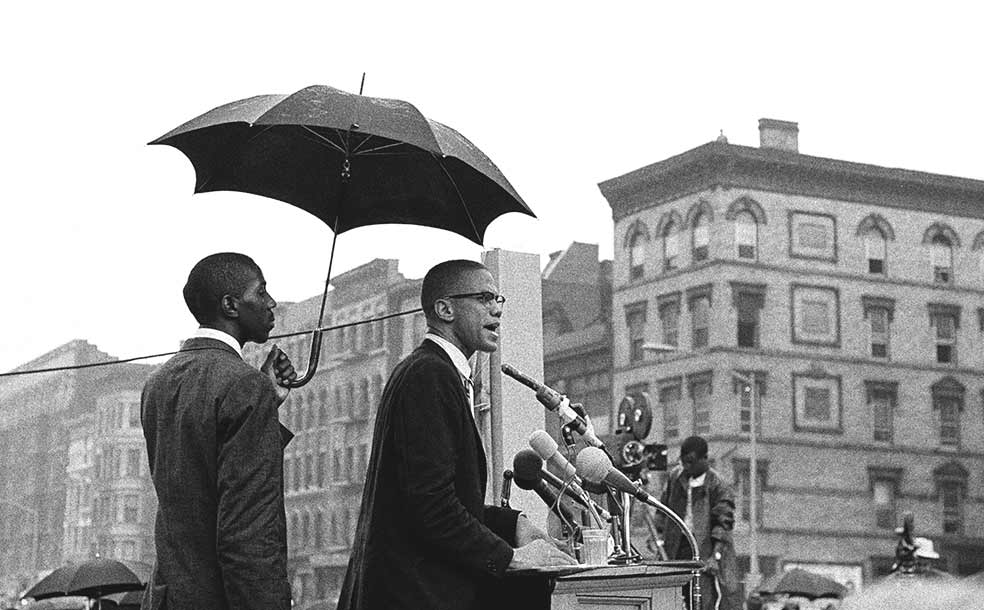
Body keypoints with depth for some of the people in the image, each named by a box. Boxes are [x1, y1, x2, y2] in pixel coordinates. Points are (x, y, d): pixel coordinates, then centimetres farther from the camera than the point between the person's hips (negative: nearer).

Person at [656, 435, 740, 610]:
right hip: (679, 547, 5)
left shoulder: (717, 485, -8)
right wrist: (660, 537, 9)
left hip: (705, 547, -5)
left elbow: (723, 523, -12)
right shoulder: (675, 476, 8)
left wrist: (715, 555, -21)